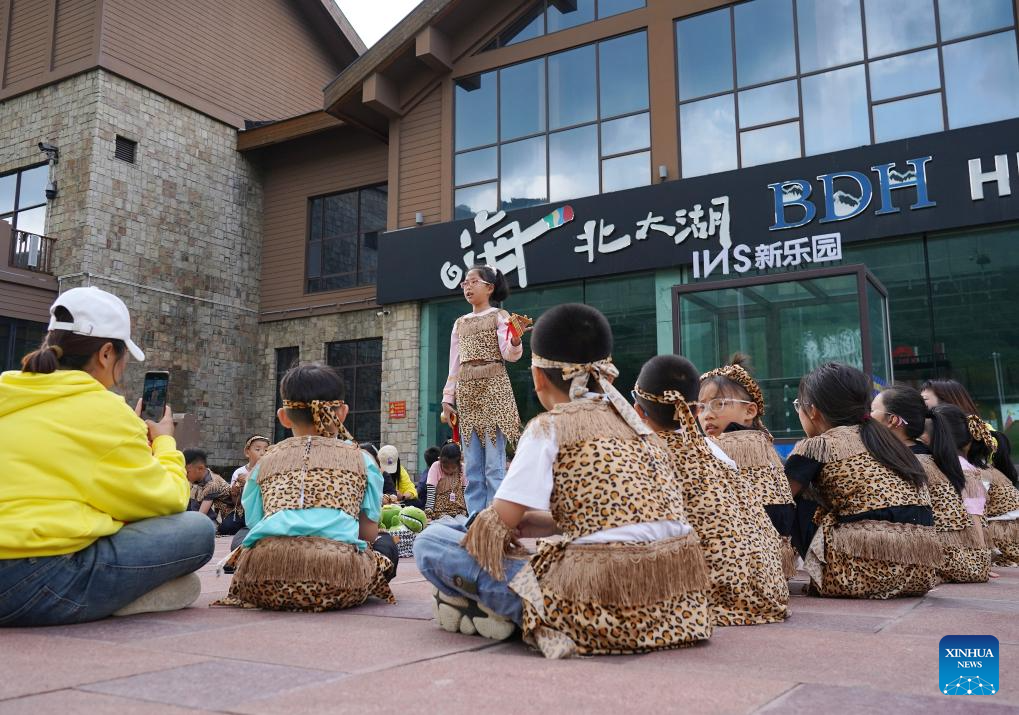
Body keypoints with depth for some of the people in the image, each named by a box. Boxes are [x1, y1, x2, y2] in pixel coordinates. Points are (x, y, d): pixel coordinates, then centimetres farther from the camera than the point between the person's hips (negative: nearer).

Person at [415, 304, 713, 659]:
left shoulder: (549, 426, -4)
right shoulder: (635, 422, 16)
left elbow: (501, 522, -7)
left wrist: (478, 526, 15)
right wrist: (528, 522, 21)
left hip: (603, 600, -8)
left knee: (431, 541, 0)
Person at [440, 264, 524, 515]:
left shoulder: (499, 316, 3)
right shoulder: (460, 323, 19)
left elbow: (510, 354, -11)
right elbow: (454, 364, 19)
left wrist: (515, 341, -33)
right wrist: (447, 399, 12)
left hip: (493, 388, -6)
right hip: (466, 393, 6)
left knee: (494, 466, -9)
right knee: (472, 468, 5)